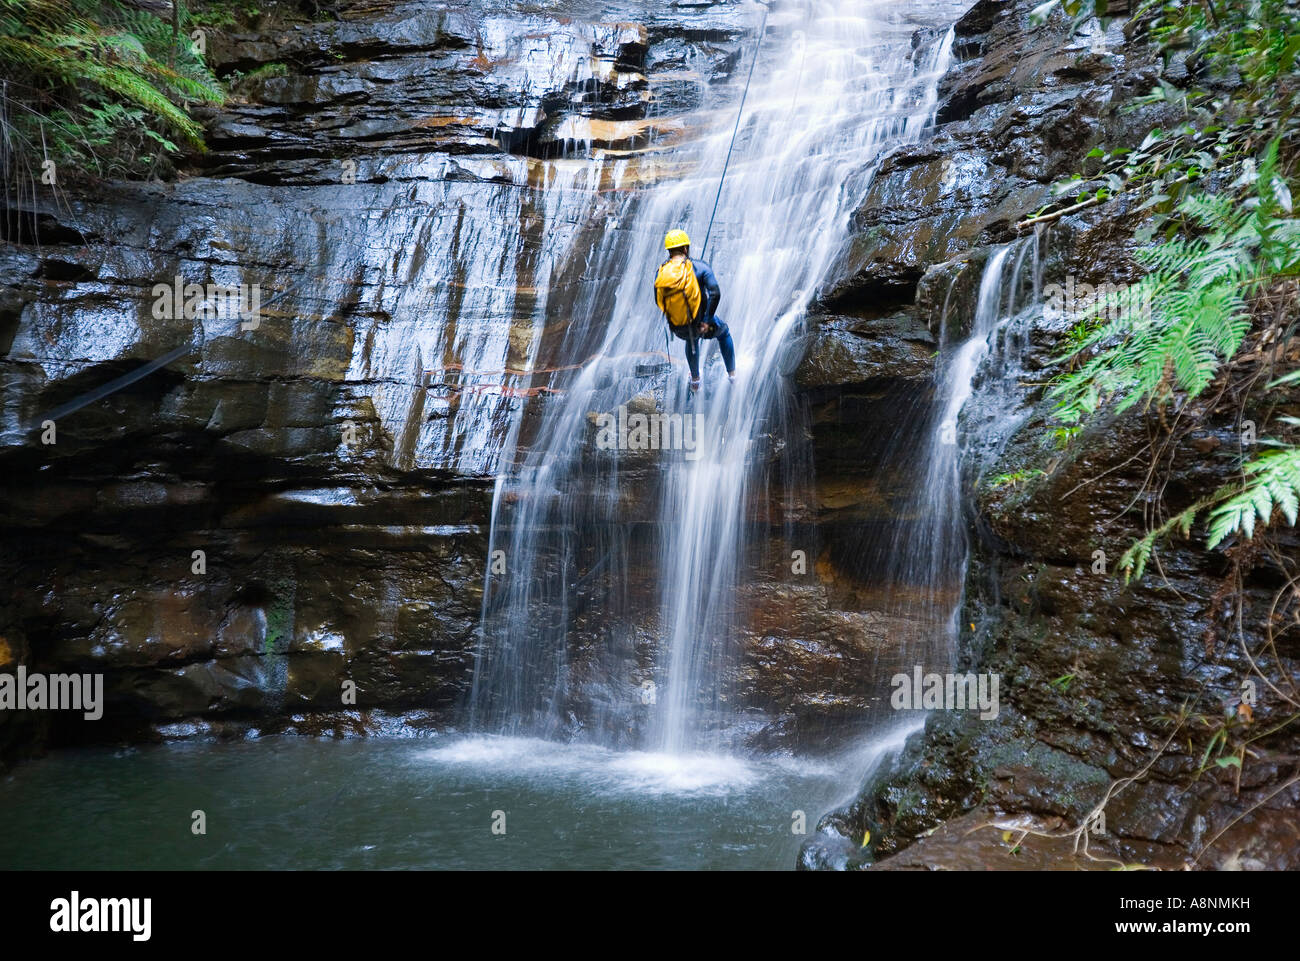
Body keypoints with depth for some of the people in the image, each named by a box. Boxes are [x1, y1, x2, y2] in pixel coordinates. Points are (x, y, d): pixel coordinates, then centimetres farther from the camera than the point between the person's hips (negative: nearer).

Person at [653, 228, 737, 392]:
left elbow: (658, 301, 6)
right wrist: (708, 320, -17)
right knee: (724, 333, 34)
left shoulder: (660, 273, -4)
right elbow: (715, 293, -25)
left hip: (679, 331, 3)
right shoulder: (700, 267, -14)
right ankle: (732, 374, 43)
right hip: (700, 322, -3)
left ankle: (695, 380, 50)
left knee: (692, 338, 42)